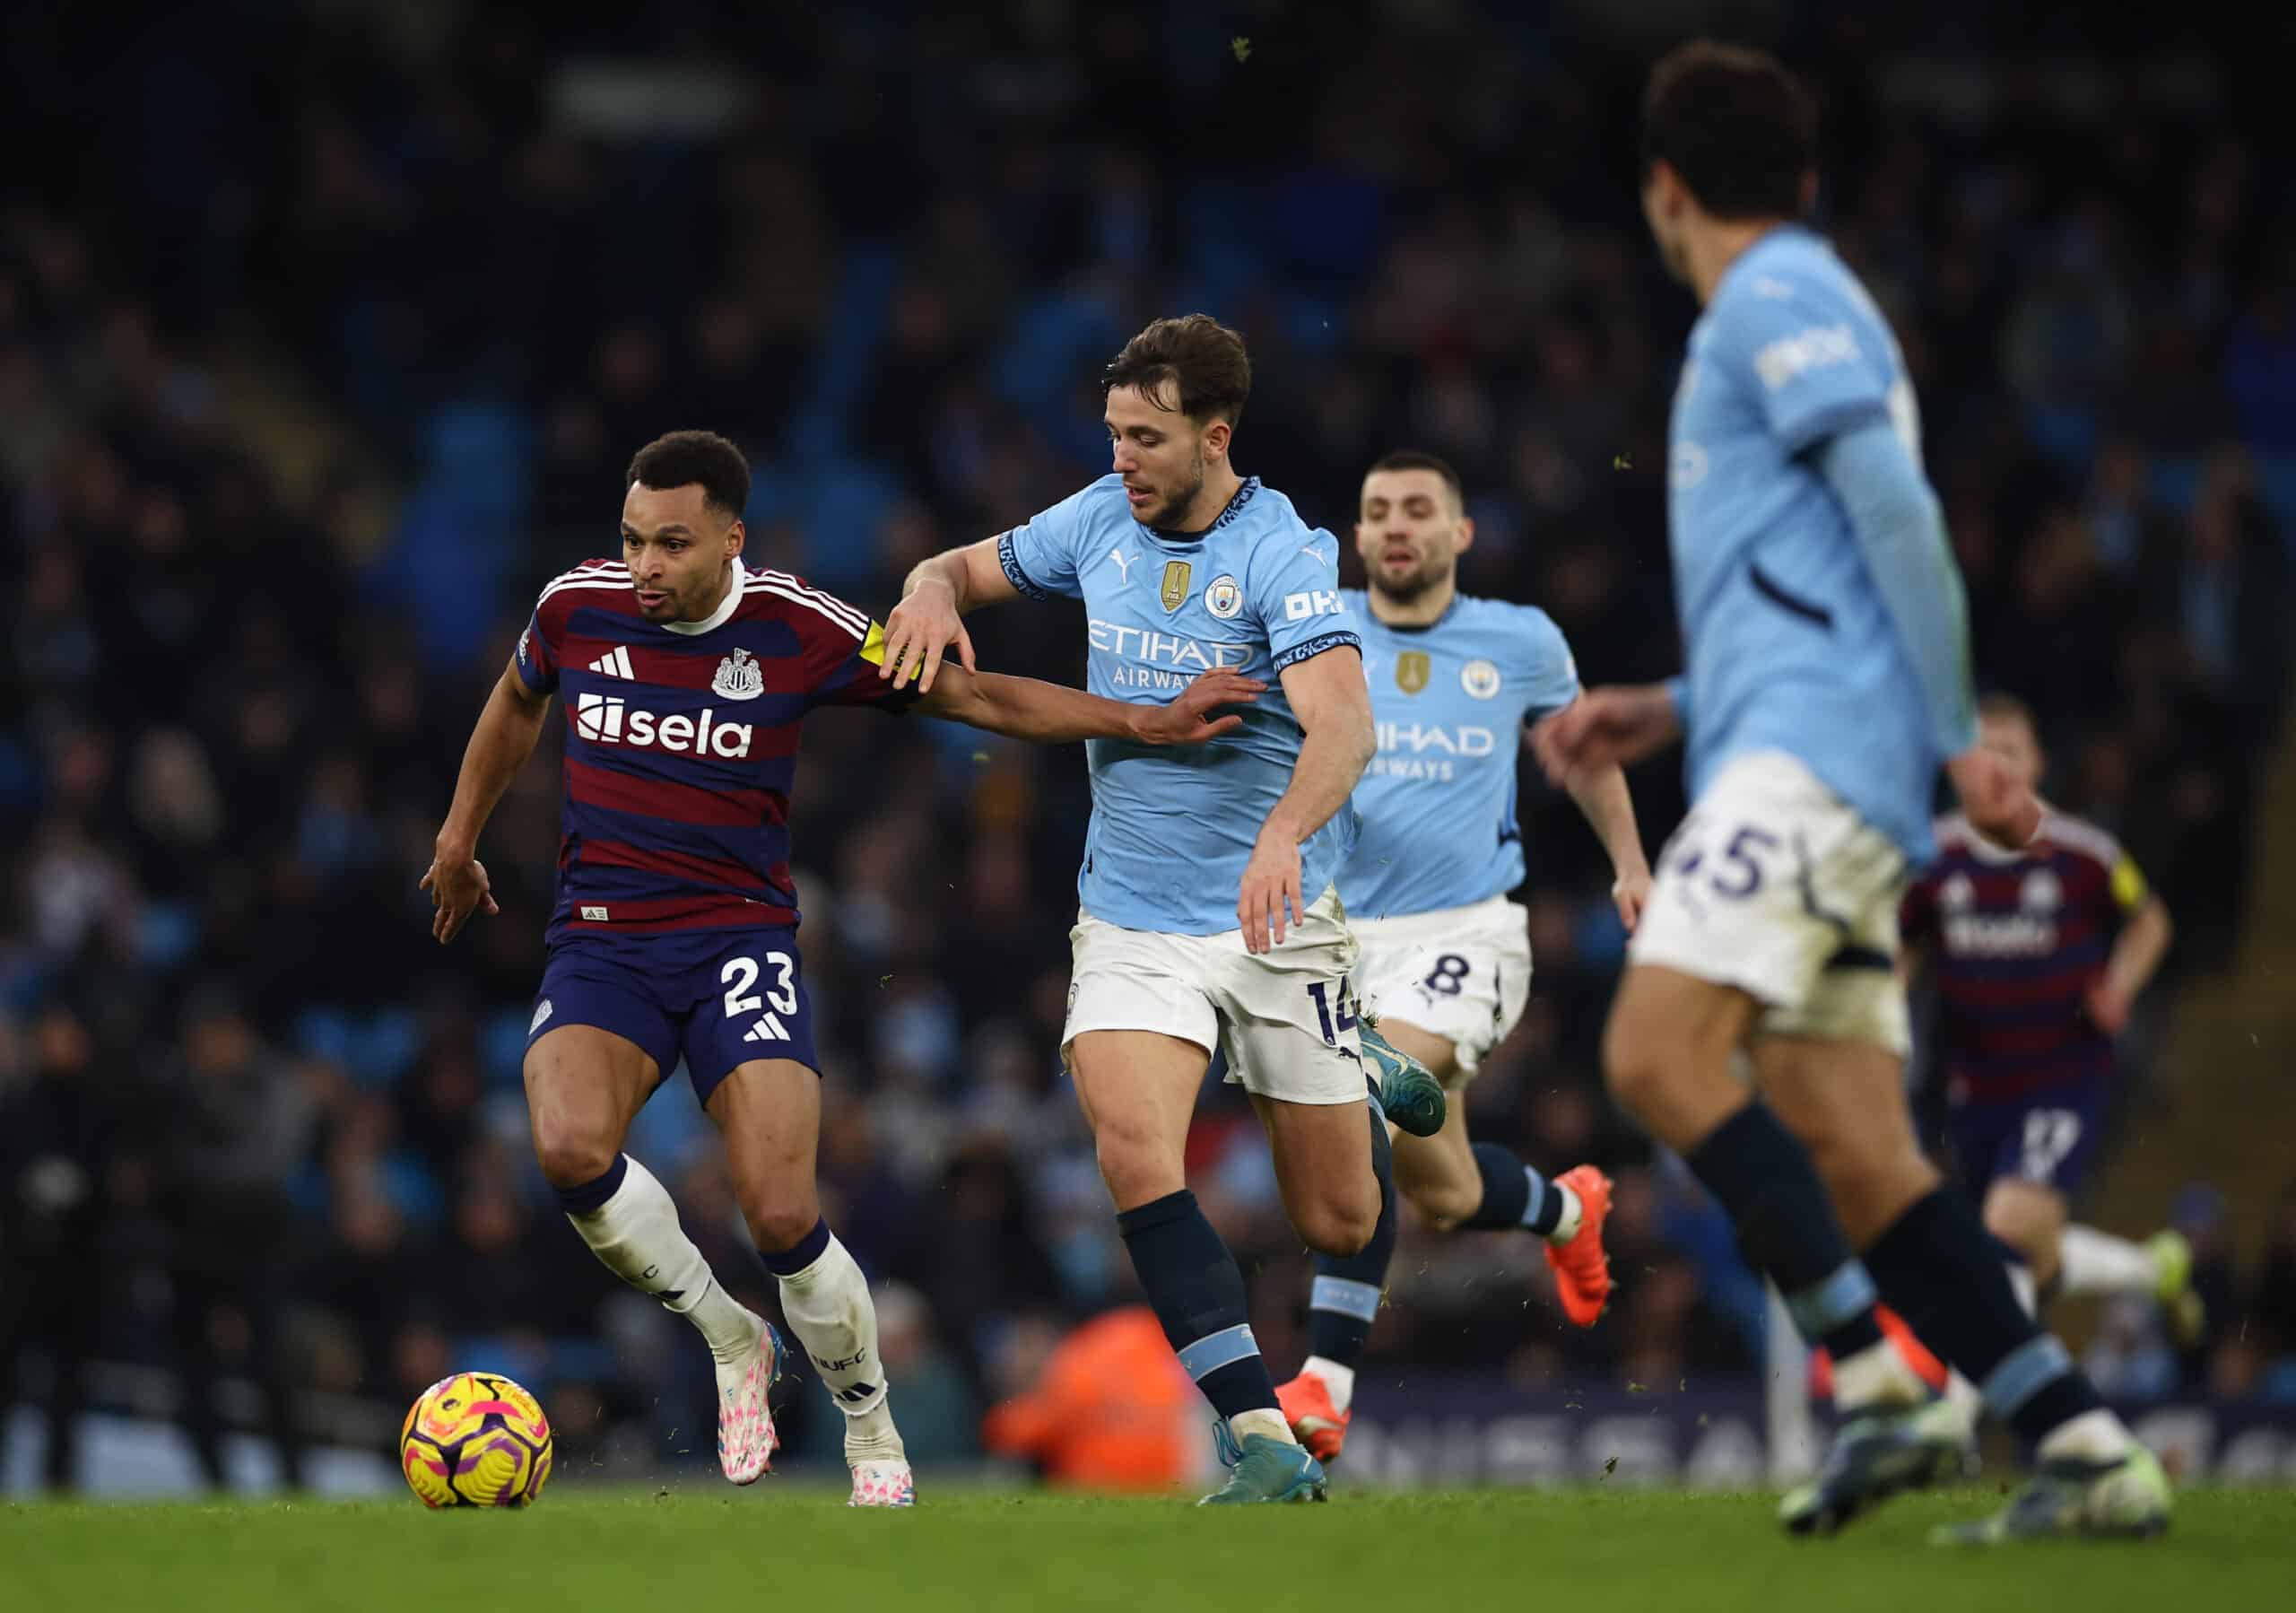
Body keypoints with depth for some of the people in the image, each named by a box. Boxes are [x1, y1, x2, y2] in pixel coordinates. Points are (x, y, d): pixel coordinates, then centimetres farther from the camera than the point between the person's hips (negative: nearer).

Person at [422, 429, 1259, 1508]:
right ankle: (729, 1340, -1)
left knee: (783, 1217, -18)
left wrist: (1141, 722, -4)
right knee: (570, 1148, -29)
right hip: (600, 943, 2)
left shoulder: (801, 631, -6)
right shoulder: (576, 607, -1)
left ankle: (871, 1429, 11)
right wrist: (459, 837, 30)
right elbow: (518, 701, 22)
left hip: (739, 937, -2)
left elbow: (972, 696, 2)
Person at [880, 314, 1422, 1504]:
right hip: (1133, 924, 3)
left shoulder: (1280, 553, -15)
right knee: (1133, 1151, -25)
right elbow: (965, 568, 18)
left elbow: (1344, 724, -29)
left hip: (1278, 920, -3)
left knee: (1341, 1222, 6)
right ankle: (1261, 1443, -26)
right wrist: (932, 595, -7)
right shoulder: (1100, 521, 2)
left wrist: (1282, 836, -48)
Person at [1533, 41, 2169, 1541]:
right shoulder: (1806, 309, 28)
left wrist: (1961, 742, -15)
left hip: (1811, 750, -9)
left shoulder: (1777, 301, -1)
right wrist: (1663, 711, 24)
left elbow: (1899, 519, -13)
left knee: (1661, 1052, -21)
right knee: (1849, 1151, 1)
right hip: (1796, 761, 9)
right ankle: (2089, 1445, -4)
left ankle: (1884, 1382, -25)